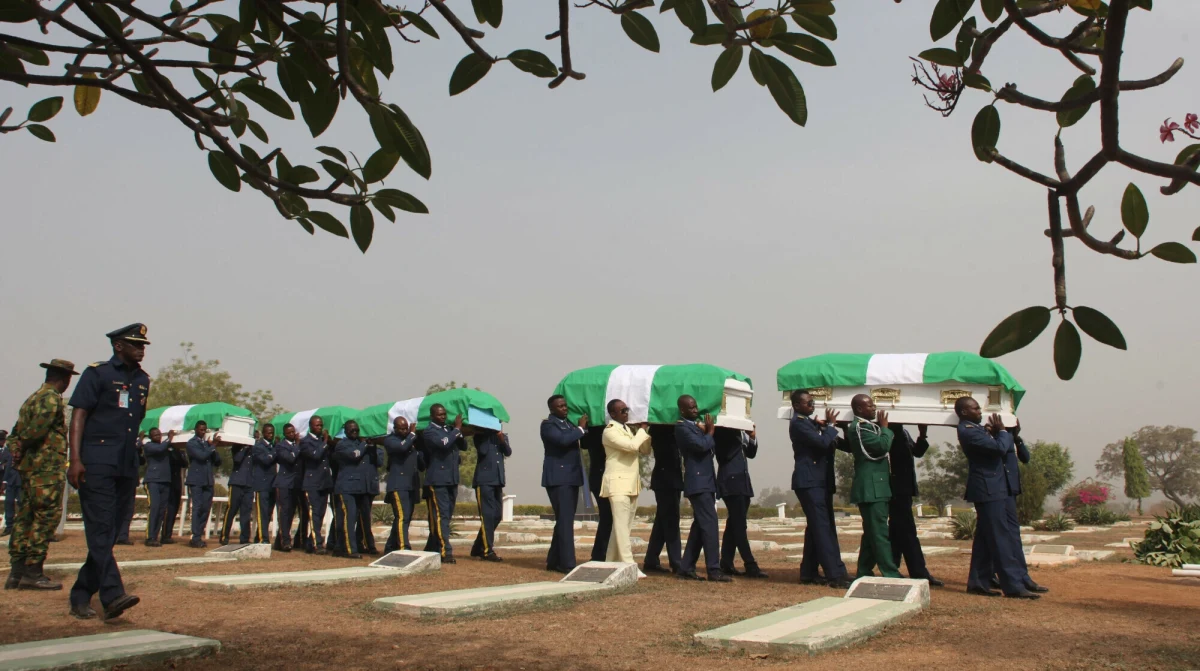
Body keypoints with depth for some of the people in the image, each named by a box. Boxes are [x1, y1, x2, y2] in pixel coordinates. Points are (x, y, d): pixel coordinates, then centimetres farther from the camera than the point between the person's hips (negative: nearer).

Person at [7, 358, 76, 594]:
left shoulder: (32, 398, 20)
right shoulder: (51, 398, -10)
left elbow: (17, 431, 19)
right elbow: (39, 428, -24)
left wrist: (18, 448, 5)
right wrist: (24, 445, -9)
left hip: (29, 467, 10)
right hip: (47, 467, -10)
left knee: (26, 517, 11)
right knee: (47, 516, -8)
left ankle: (17, 571, 14)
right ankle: (32, 572, -8)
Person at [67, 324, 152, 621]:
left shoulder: (143, 380, 16)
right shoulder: (97, 373, -1)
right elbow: (78, 415, -6)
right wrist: (75, 459, -16)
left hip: (127, 468, 6)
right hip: (97, 464, -6)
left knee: (108, 534, 9)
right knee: (101, 530, -11)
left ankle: (81, 596, 19)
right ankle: (113, 596, -17)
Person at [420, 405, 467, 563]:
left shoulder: (450, 430, 17)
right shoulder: (429, 432, -6)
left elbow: (463, 446, 12)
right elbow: (443, 443, -23)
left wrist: (459, 432, -4)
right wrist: (457, 429, -12)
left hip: (452, 480, 8)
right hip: (437, 480, -8)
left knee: (447, 516, 12)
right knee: (441, 516, -10)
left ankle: (431, 549, 23)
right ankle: (446, 552, -12)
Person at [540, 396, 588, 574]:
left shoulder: (569, 424, 20)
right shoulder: (548, 424, -6)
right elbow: (563, 440, -23)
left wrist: (584, 428, 2)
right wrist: (580, 428, -11)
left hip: (571, 478, 8)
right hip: (558, 478, -8)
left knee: (564, 521, 11)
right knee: (565, 521, -12)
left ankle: (554, 561, 18)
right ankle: (568, 563, -12)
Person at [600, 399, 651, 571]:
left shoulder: (630, 429, 16)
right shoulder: (610, 431, -11)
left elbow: (645, 450, 15)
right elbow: (632, 445, -23)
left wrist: (643, 431, 3)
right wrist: (642, 430, -8)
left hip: (632, 484, 9)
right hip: (618, 483, -9)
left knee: (624, 526, 10)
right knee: (621, 525, -11)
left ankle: (611, 563, 17)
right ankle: (628, 566, -14)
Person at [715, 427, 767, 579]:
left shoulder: (740, 432, 15)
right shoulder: (722, 431, -6)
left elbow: (751, 453, 16)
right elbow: (724, 455, -16)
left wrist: (752, 437, -1)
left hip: (742, 482, 8)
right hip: (730, 482, -8)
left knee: (733, 524, 8)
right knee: (739, 525, -10)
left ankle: (726, 564, 12)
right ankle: (750, 566, -12)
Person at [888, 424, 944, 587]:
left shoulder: (903, 432, 16)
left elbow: (917, 452, 12)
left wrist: (923, 435, -2)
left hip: (904, 488, 9)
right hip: (896, 489, -9)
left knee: (897, 531, 11)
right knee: (907, 531, -8)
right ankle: (920, 574, -7)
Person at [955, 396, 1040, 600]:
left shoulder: (974, 428, 16)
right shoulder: (967, 431, -17)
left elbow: (1000, 447, 18)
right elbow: (1000, 448, -22)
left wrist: (995, 433, -1)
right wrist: (1002, 431, -3)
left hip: (992, 489, 10)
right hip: (988, 490, -10)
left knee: (985, 538, 11)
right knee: (1000, 538, -9)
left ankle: (978, 583, 15)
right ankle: (1013, 586, -8)